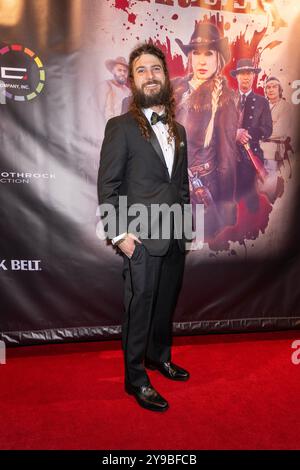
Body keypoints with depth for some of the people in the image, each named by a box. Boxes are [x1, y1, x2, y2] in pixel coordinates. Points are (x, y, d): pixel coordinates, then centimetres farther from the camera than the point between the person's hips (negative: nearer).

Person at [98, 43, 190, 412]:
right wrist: (119, 234, -15)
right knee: (139, 309, 4)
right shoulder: (120, 127, -5)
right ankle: (135, 378, 22)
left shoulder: (177, 130, 14)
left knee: (165, 305, 17)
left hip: (175, 239, 6)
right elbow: (107, 186, -9)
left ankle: (159, 356, 40)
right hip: (142, 240, -6)